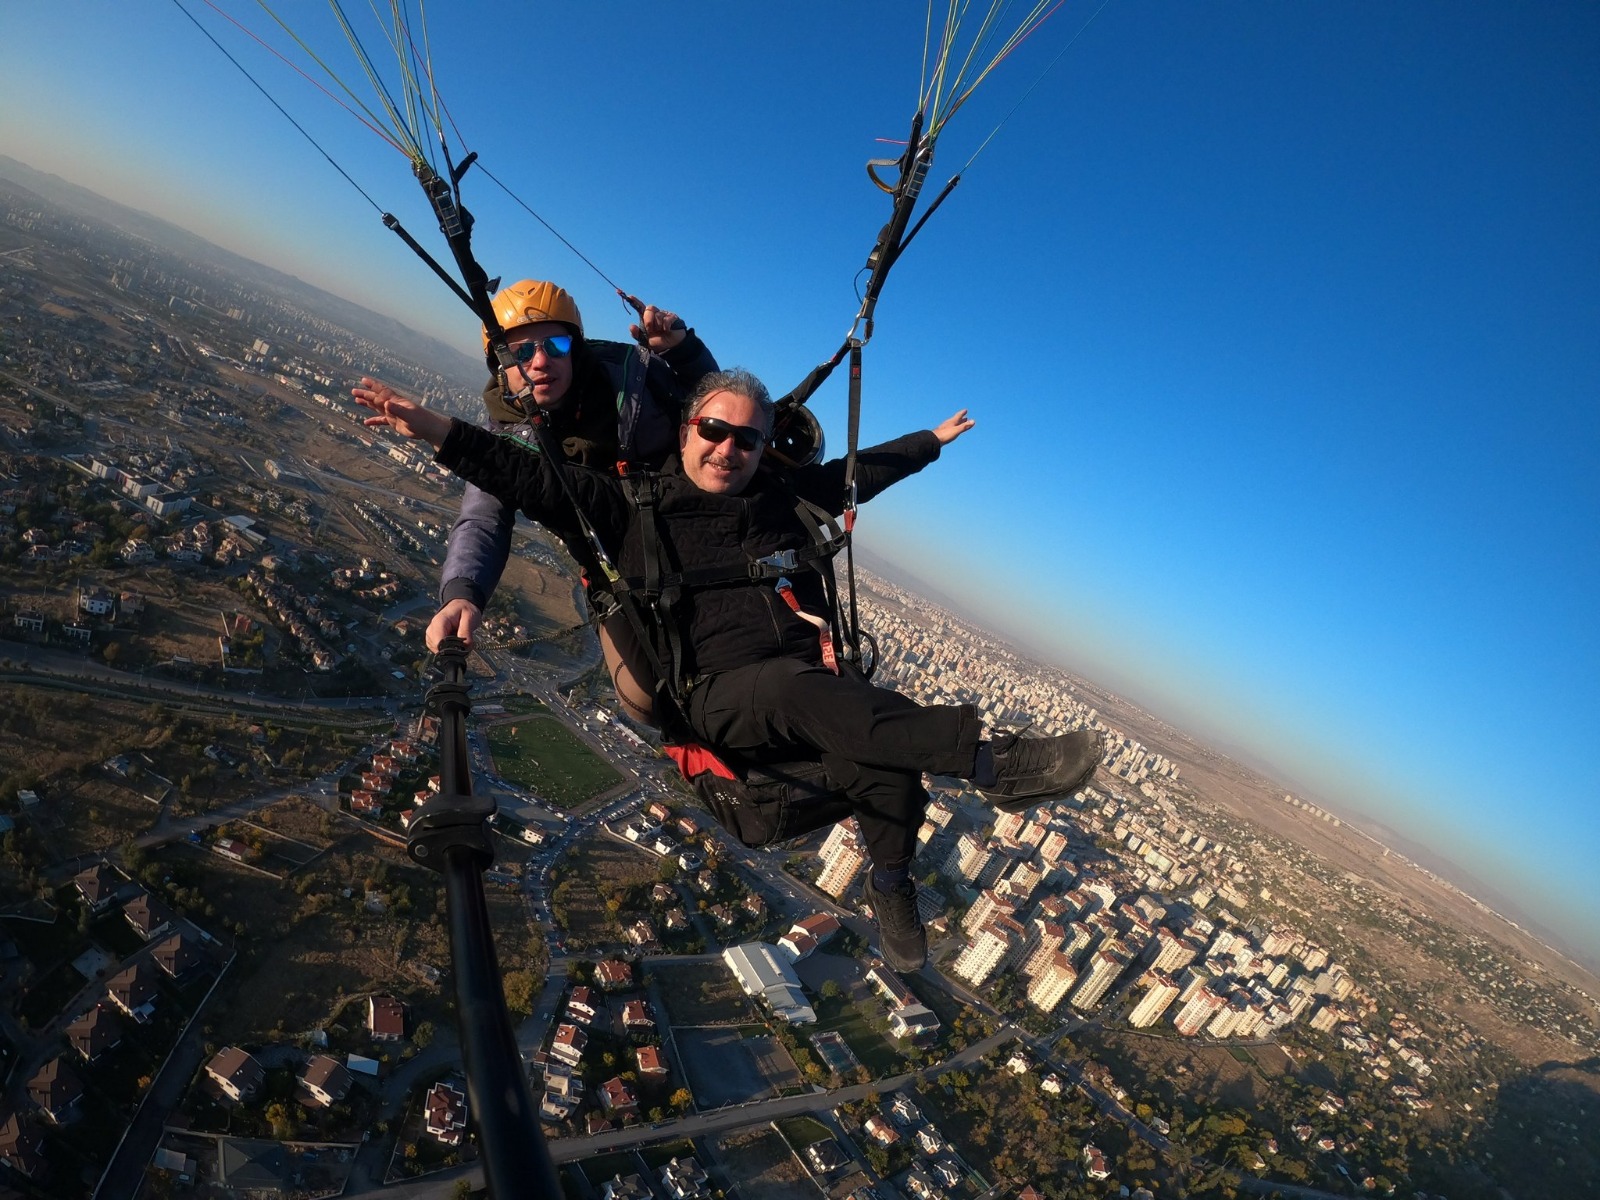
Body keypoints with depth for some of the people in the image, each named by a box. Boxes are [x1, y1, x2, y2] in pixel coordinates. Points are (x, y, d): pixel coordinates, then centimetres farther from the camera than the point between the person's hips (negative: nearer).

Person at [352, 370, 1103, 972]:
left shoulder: (785, 497, 19)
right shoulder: (635, 507, 10)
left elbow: (859, 471, 33)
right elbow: (532, 479, 5)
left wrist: (931, 439, 45)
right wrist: (436, 431, -5)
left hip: (818, 683, 4)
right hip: (722, 698, -3)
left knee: (885, 766, -29)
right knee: (793, 688, -39)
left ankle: (890, 884, -4)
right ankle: (988, 760, -41)